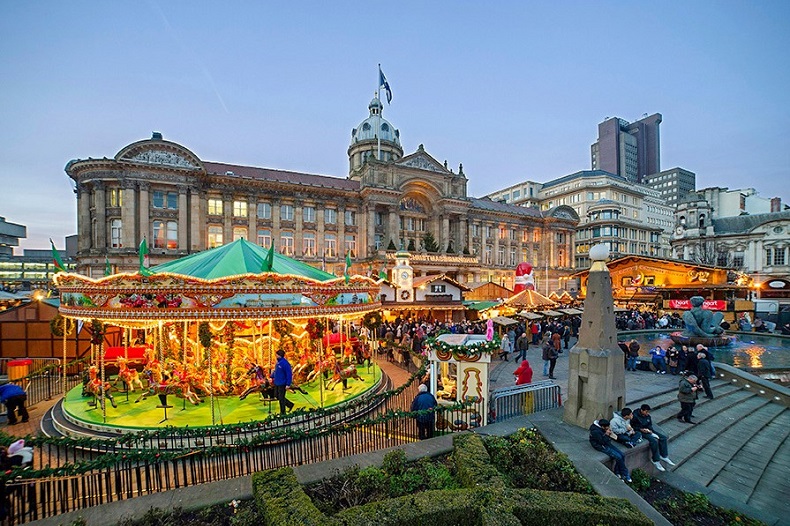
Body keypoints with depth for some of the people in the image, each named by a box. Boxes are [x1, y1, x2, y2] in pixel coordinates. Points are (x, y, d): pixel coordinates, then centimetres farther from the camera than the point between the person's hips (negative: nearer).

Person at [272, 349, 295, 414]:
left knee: (281, 398, 2)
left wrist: (288, 384, -21)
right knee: (277, 396, 18)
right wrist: (272, 377, 11)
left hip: (282, 384, -9)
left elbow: (289, 374, -21)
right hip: (276, 383, 9)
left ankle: (283, 412, 18)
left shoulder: (285, 363, -22)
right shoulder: (278, 362, 5)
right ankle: (290, 404, 33)